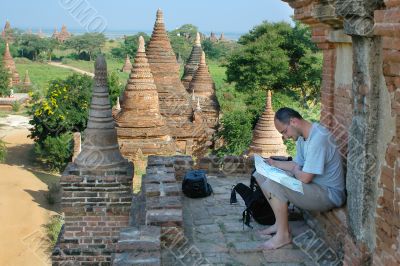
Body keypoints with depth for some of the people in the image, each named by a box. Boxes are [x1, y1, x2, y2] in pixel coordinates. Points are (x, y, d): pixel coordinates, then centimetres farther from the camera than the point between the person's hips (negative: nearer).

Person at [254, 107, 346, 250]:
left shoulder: (318, 139, -26)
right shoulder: (303, 136, 6)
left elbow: (305, 178, -26)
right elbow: (297, 164, 18)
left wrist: (294, 170, -5)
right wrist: (274, 163, 5)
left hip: (329, 195, -10)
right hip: (315, 185, 10)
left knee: (272, 185, -26)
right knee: (263, 176, 8)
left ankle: (283, 234, -10)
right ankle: (280, 223, 10)